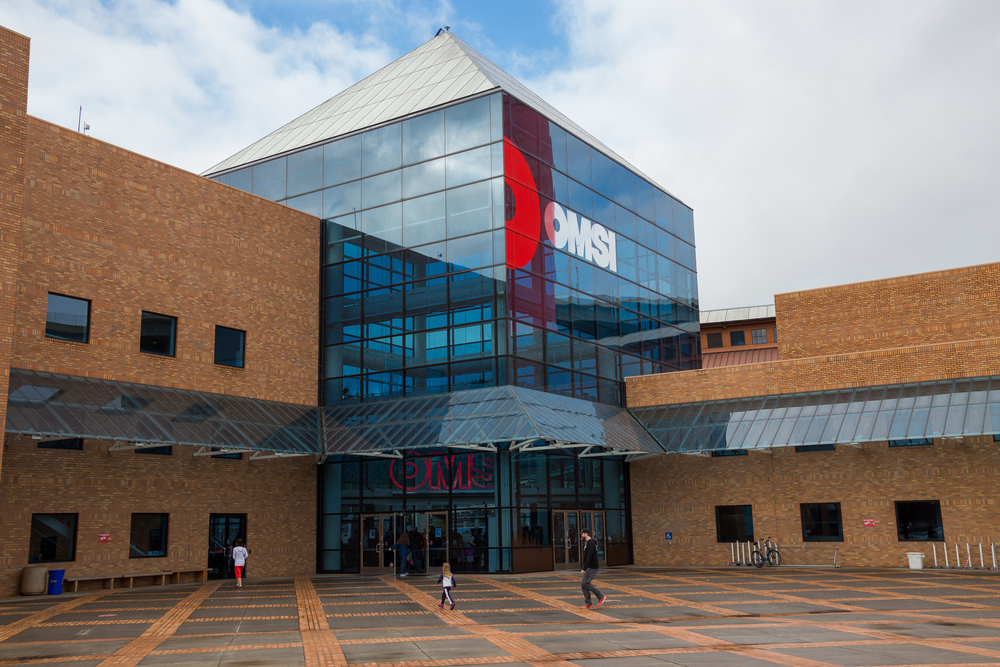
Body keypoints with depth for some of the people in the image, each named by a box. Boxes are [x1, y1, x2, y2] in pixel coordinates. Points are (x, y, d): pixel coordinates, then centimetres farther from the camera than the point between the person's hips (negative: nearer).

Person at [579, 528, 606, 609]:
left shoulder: (591, 543, -16)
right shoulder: (587, 543, 17)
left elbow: (589, 557, -24)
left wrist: (584, 569, -26)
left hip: (592, 568, -10)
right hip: (589, 568, 10)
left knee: (586, 583, -14)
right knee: (583, 584, 5)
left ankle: (601, 597, -6)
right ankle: (588, 603, 8)